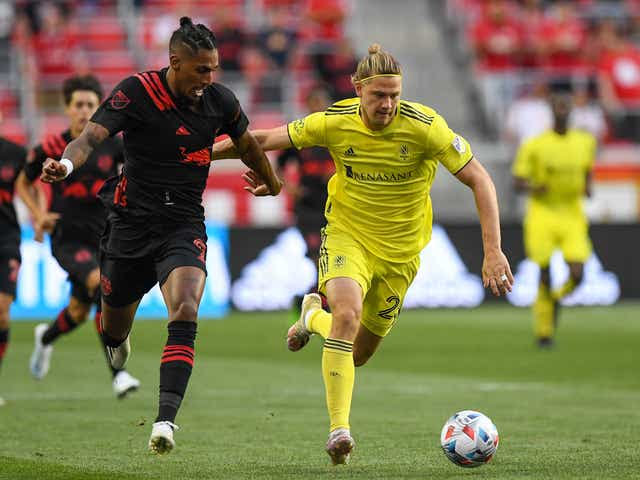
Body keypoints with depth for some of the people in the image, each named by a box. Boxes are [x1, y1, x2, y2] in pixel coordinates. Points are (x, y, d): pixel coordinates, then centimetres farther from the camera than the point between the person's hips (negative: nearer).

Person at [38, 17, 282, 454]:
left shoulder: (220, 99, -3)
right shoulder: (136, 92, -13)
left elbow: (247, 144, 17)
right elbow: (92, 136, -25)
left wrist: (270, 182, 34)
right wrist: (66, 163, -46)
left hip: (184, 226, 1)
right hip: (131, 222, -1)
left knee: (185, 313, -25)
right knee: (114, 329, 14)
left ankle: (166, 419, -28)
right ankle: (118, 345, 54)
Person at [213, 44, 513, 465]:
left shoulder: (424, 126, -20)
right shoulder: (335, 122, -15)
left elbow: (479, 180, -17)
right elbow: (268, 138, -1)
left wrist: (493, 251, -24)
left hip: (400, 248, 1)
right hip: (348, 234, -1)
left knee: (359, 354, 7)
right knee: (348, 312, -31)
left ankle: (314, 316, 42)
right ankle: (339, 429, -25)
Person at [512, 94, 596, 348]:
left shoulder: (585, 142, 6)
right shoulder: (534, 146, -4)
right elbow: (518, 182, -2)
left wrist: (588, 187, 0)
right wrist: (534, 188, -23)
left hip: (573, 216, 2)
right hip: (543, 215, -2)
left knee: (577, 275, -13)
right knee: (545, 277, -3)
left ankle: (556, 297, 22)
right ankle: (543, 331, 15)